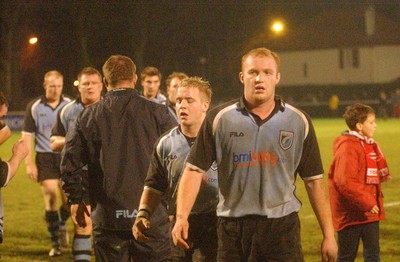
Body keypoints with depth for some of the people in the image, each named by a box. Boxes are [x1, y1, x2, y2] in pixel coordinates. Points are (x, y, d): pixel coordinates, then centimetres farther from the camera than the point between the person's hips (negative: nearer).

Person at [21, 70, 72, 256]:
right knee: (51, 196, -6)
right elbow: (27, 136, 1)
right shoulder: (34, 107, -1)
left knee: (69, 197, -4)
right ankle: (55, 243, 4)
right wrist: (29, 163, -5)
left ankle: (62, 224, 30)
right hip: (45, 157, -1)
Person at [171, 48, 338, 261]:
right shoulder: (219, 119, 3)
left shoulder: (299, 122, 6)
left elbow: (313, 181, 8)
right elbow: (195, 169, 2)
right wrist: (182, 216, -12)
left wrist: (328, 234, 6)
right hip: (233, 227, 0)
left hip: (282, 227, 0)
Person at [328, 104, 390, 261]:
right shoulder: (348, 147, -16)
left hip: (369, 212, 8)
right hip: (351, 213, -8)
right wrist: (367, 203, -20)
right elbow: (345, 182, -23)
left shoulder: (369, 145, 13)